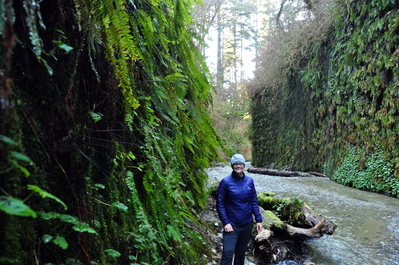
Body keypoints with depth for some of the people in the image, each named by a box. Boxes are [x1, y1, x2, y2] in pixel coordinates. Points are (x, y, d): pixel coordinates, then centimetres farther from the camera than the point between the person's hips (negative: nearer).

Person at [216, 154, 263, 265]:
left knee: (241, 253, 16)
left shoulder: (249, 181, 2)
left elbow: (254, 201, 8)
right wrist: (225, 222, -15)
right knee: (228, 253, -10)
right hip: (232, 225, -4)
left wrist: (258, 220, 3)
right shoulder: (226, 181, -10)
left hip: (247, 224, 4)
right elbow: (220, 204, -8)